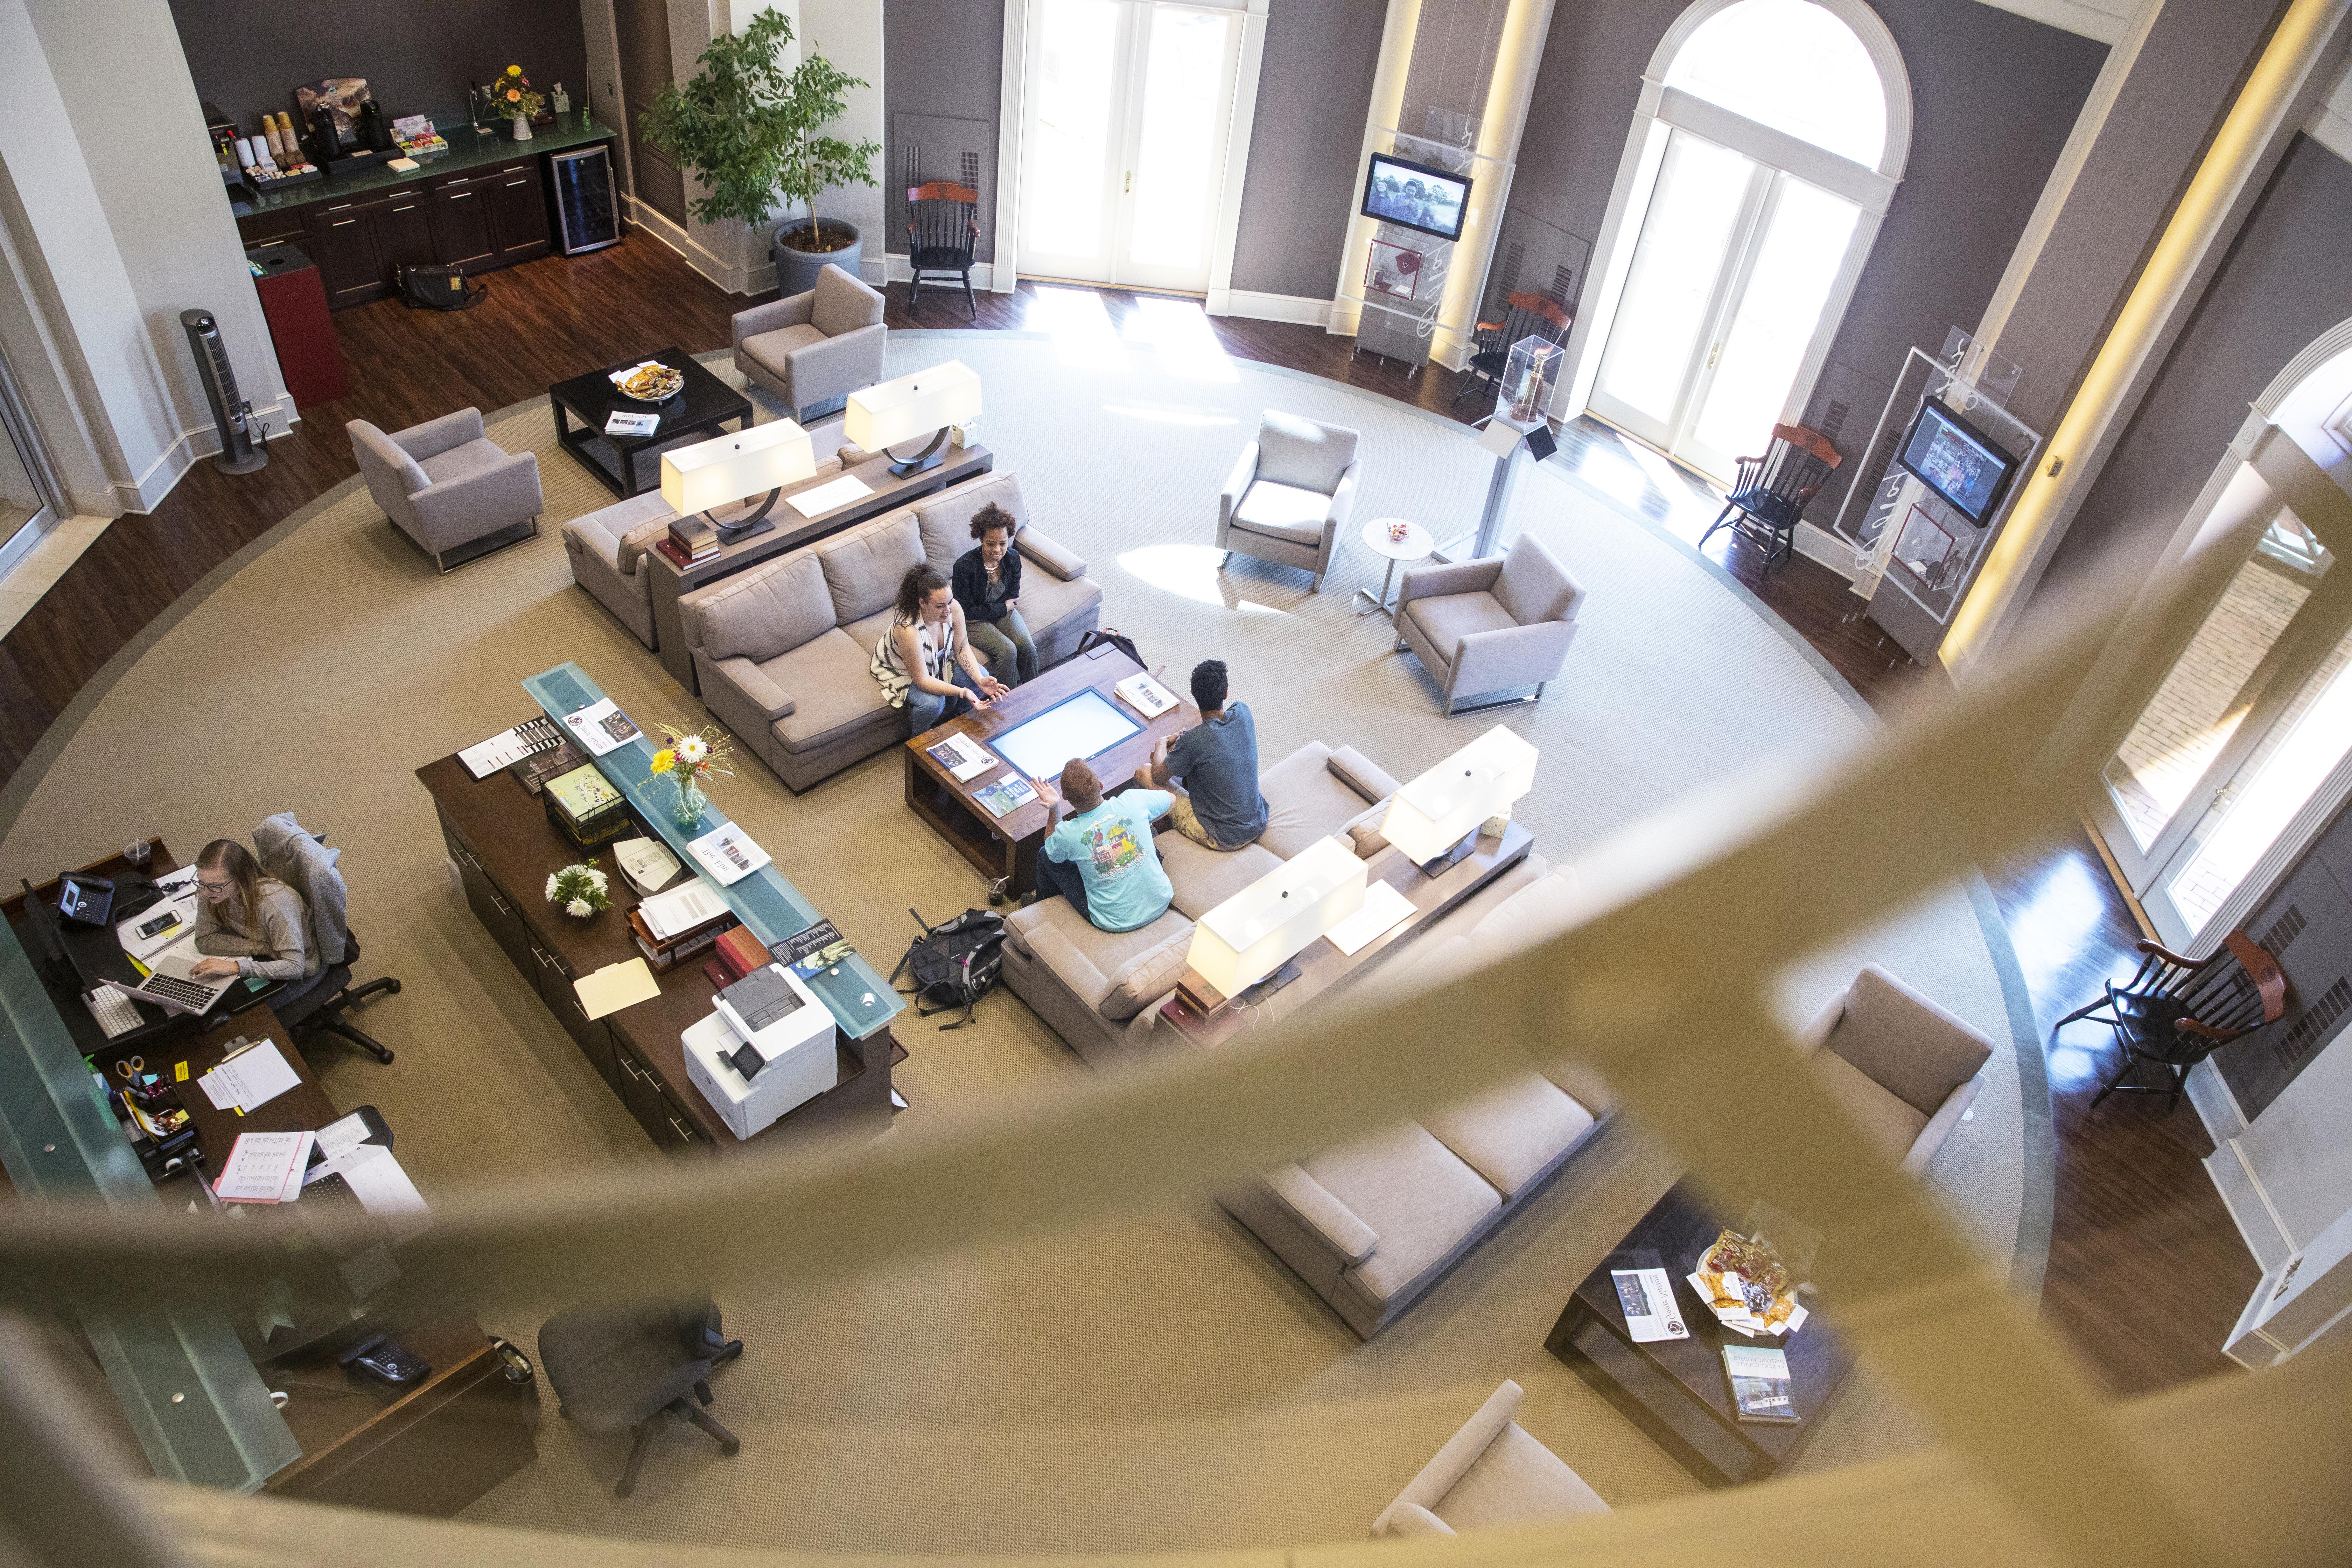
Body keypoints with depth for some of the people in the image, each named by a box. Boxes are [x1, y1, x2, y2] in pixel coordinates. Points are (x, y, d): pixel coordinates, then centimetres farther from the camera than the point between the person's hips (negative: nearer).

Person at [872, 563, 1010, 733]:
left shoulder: (953, 608, -26)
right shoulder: (908, 631, -42)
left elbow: (962, 649, -12)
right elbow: (922, 680, -34)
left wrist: (981, 680, -28)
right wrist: (963, 692, -44)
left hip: (937, 660, 6)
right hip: (903, 671, -6)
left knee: (982, 676, -11)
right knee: (932, 703, -32)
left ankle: (948, 719, 15)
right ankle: (918, 738, 4)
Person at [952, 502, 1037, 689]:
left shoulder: (1013, 558, -12)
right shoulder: (964, 566, -27)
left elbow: (1013, 596, 4)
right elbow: (966, 610, -18)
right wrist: (1003, 608, -14)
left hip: (1003, 611, 4)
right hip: (974, 620, -4)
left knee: (1027, 646, -21)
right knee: (1008, 650, -26)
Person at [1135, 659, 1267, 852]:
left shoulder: (1193, 741, -28)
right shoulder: (1242, 713, -11)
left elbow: (1159, 777, -8)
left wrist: (1162, 744, 11)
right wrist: (1176, 743, 13)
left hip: (1223, 839, -6)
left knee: (1143, 773, 4)